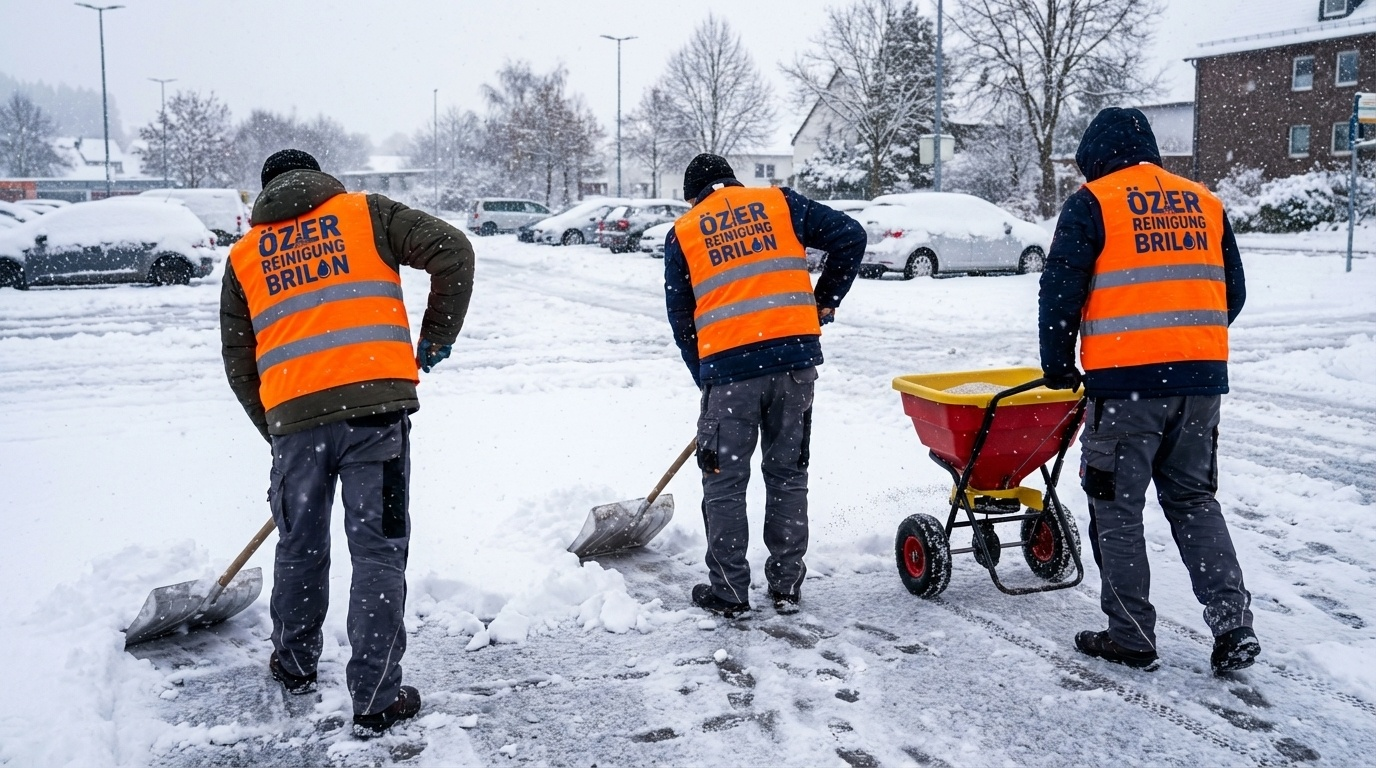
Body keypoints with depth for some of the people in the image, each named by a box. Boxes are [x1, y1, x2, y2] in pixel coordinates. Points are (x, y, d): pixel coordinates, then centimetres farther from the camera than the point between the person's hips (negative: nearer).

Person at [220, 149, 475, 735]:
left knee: (300, 545, 21)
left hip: (293, 416, 3)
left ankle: (295, 666, 39)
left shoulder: (243, 256, 19)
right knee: (378, 550, 4)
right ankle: (376, 700, 8)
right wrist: (434, 341, 9)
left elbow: (239, 363, 17)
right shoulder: (366, 213, 12)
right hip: (375, 401, -2)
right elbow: (452, 252, 1)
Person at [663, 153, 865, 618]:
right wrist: (824, 301, 17)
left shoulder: (683, 234, 13)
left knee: (725, 482, 10)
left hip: (727, 366, -2)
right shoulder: (779, 203, 13)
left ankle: (729, 592, 15)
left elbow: (681, 319, 14)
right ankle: (787, 587, 19)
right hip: (795, 354, 2)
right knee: (788, 474, 13)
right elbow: (850, 237, 8)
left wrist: (705, 379, 22)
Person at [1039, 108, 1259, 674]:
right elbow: (1233, 292, 17)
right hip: (1203, 376, 6)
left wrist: (1058, 365, 7)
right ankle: (1233, 624, 9)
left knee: (1118, 506, 5)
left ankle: (1130, 636, 10)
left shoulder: (1093, 203, -1)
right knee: (1193, 499, 17)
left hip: (1126, 379, -5)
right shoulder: (1205, 203, 15)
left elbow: (1061, 290, -5)